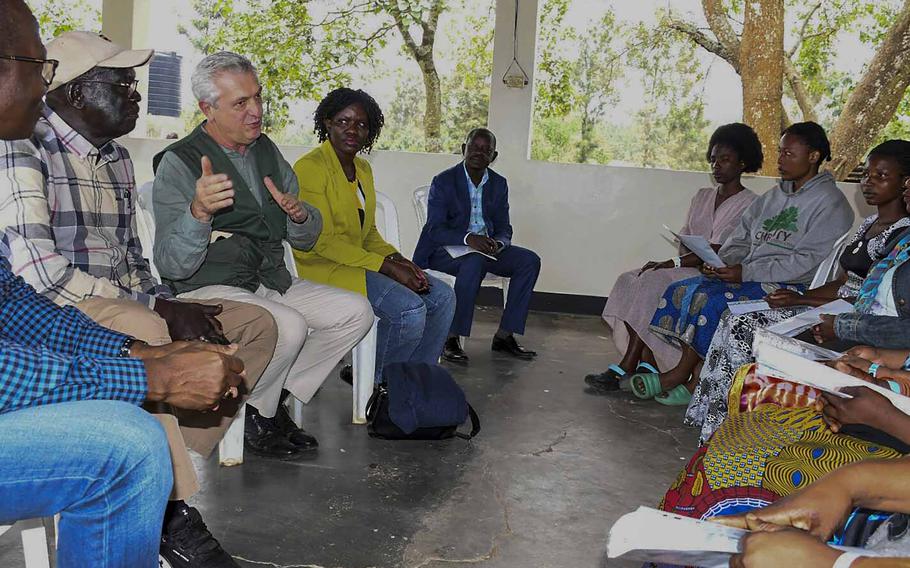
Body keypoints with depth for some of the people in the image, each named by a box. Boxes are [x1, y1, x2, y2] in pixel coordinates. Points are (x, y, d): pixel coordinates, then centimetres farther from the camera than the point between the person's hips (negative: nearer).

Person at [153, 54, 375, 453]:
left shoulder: (267, 151, 10)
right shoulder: (179, 163, -11)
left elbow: (305, 240, 16)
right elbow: (172, 266, -21)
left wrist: (300, 214, -9)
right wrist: (198, 211, -40)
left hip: (271, 282, 7)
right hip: (211, 289, -7)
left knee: (356, 312, -7)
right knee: (289, 326, -32)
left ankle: (277, 397, 2)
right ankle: (252, 412, -3)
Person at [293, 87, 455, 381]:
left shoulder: (363, 168, 15)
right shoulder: (310, 167, -12)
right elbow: (323, 241, -18)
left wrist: (397, 258, -4)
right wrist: (387, 267, -20)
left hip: (359, 260, 9)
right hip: (322, 267, -9)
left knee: (443, 297, -2)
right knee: (410, 308, -26)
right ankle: (380, 384, -3)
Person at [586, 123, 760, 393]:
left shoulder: (749, 204, -4)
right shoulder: (702, 196, 19)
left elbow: (717, 252, -15)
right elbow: (684, 242, 14)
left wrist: (672, 263, -21)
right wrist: (673, 263, -8)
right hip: (687, 268, 7)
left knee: (653, 282, -30)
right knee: (629, 280, -19)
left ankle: (626, 367, -26)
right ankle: (647, 366, -25)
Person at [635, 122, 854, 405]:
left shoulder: (830, 203, -5)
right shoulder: (772, 198, 19)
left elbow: (808, 262, -15)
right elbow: (740, 241, 17)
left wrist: (746, 272, -20)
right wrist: (719, 263, -6)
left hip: (793, 288, -8)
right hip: (751, 278, 8)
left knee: (715, 301, -28)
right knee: (683, 290, -14)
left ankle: (681, 374, -10)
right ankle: (694, 380, -17)